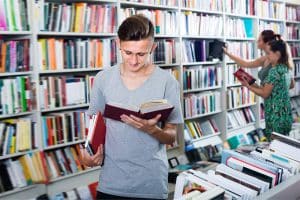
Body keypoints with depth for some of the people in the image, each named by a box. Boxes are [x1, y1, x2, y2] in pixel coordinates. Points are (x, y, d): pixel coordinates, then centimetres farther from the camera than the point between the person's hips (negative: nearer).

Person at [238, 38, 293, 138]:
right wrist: (254, 84, 11)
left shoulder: (274, 70, -17)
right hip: (286, 114, 9)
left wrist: (248, 86, -3)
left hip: (276, 116, -9)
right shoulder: (284, 68, 10)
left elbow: (265, 94, -13)